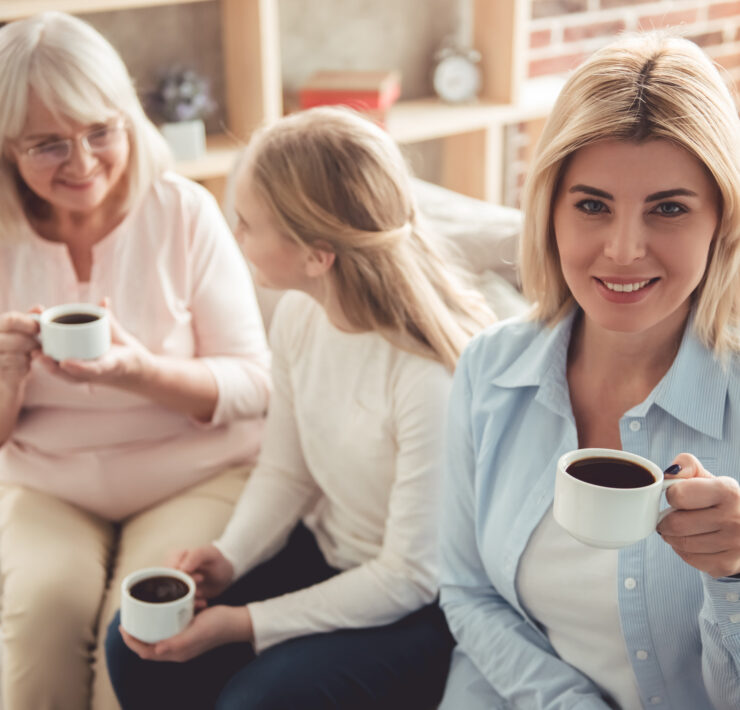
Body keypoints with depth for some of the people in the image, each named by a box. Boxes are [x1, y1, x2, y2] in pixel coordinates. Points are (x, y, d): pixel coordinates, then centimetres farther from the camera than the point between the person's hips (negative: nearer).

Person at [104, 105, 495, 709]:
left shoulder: (430, 376, -31)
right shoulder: (297, 317, -8)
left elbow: (411, 577, -22)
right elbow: (285, 472, 6)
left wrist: (247, 624, -20)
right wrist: (229, 557, -13)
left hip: (424, 607, -6)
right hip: (325, 554, 7)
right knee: (137, 650, -4)